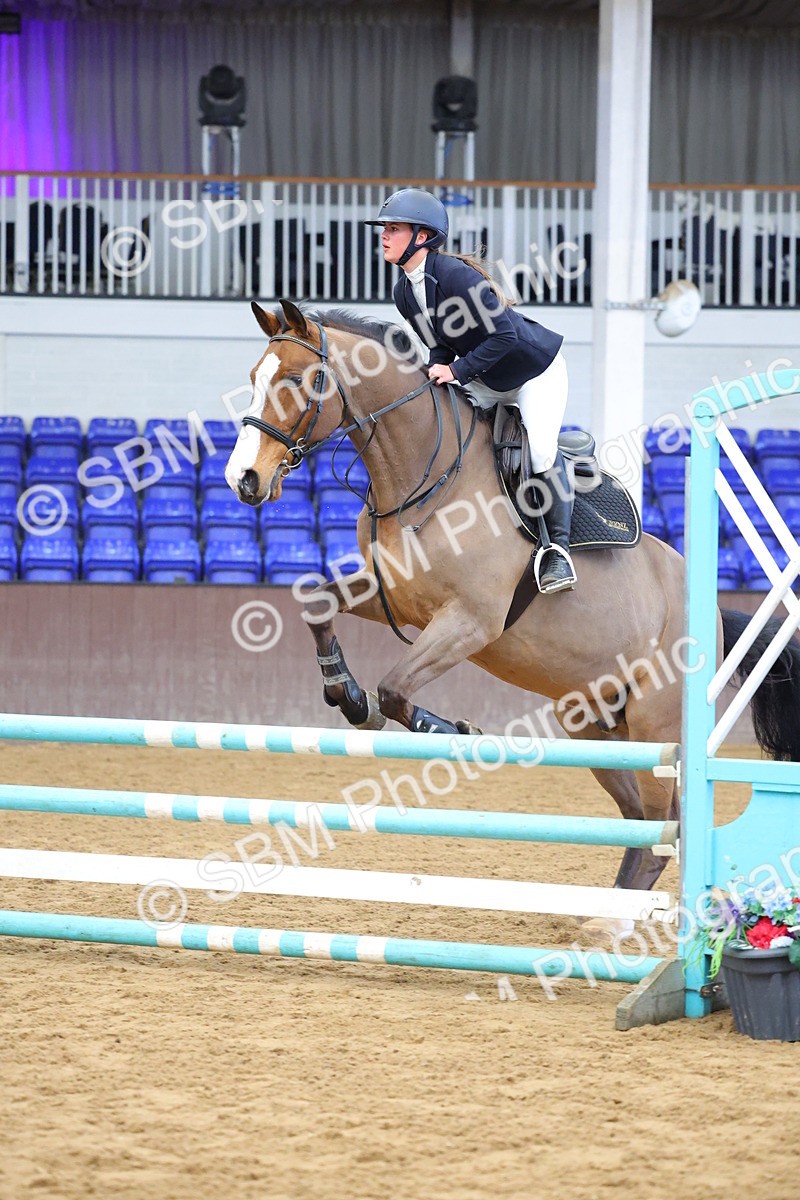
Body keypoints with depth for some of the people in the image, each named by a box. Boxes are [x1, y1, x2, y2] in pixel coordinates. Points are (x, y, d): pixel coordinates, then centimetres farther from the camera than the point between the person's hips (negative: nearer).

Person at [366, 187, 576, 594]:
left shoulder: (454, 274, -30)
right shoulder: (405, 293, -5)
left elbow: (504, 334, -32)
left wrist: (457, 371, -29)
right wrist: (438, 368, -15)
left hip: (537, 369, -9)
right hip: (487, 381, 9)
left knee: (541, 446, -27)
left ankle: (558, 546, -16)